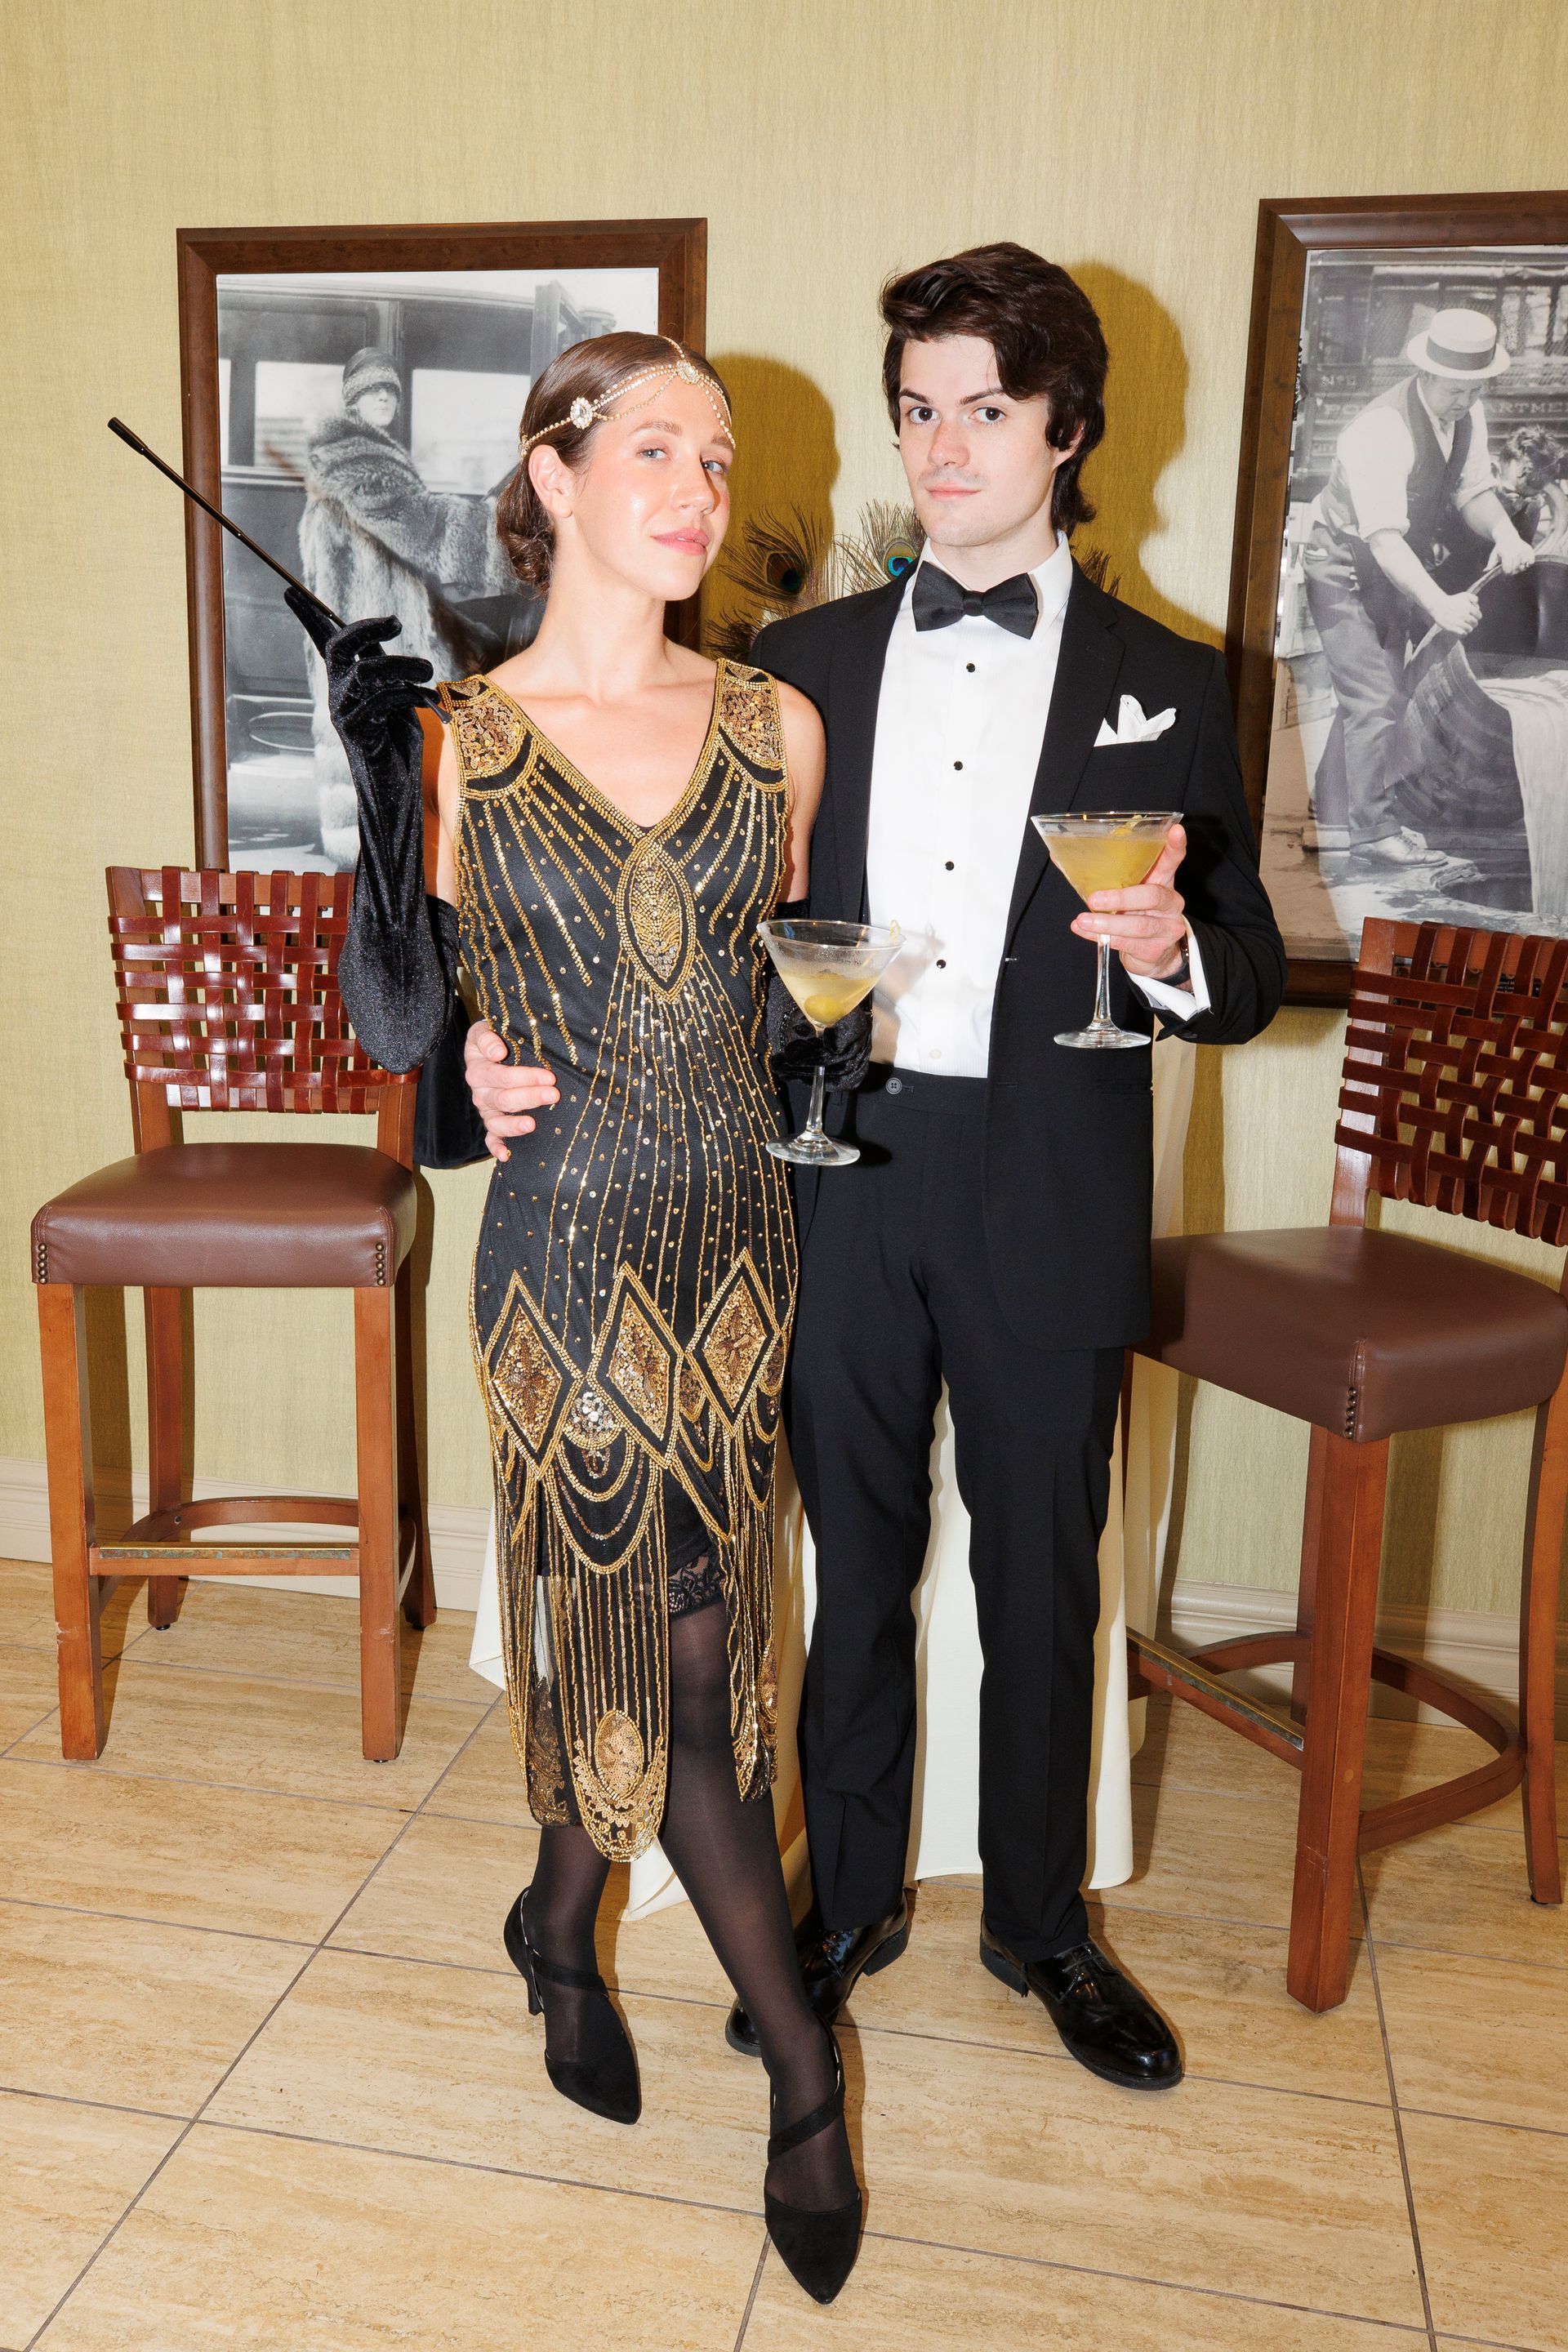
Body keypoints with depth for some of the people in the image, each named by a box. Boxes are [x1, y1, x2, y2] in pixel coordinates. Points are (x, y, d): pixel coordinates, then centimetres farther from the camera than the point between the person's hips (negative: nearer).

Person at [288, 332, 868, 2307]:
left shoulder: (773, 724, 5)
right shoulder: (458, 740, -5)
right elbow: (393, 1029, -8)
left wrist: (816, 1026, -4)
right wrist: (374, 797, -18)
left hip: (735, 1231, 4)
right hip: (575, 1241, -4)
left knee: (662, 1625, 15)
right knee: (676, 1641, 5)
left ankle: (562, 1915, 44)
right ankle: (799, 2060, 25)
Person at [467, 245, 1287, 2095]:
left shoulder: (1165, 683, 4)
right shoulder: (803, 662, 8)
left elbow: (1247, 974, 3)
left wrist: (1173, 953, -20)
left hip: (1047, 1204, -1)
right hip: (842, 1191, 1)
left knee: (1041, 1584, 12)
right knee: (855, 1570, 14)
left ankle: (1038, 1919, 36)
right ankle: (848, 1902, 35)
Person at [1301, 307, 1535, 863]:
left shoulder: (1467, 414, -5)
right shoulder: (1382, 430, -31)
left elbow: (1473, 490, 0)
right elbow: (1383, 537, -38)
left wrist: (1503, 531, -24)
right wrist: (1438, 603, -48)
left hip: (1394, 569, 9)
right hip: (1345, 567, -9)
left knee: (1376, 695, 15)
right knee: (1374, 698, -12)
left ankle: (1332, 818, 26)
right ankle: (1374, 829, -2)